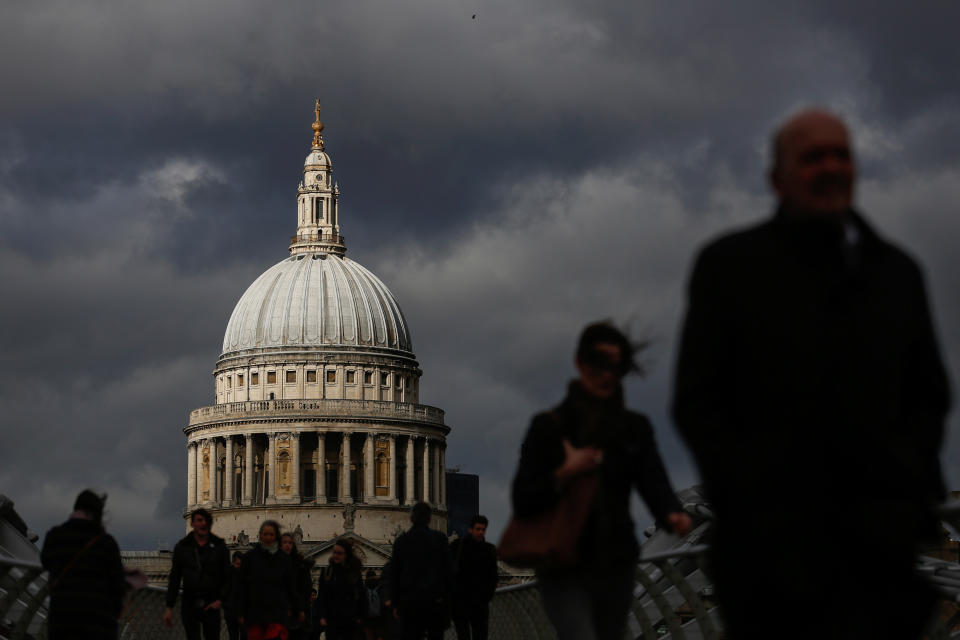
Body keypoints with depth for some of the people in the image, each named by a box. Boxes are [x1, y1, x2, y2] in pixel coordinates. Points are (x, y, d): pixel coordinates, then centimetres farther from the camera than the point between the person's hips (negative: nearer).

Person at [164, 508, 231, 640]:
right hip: (189, 604, 0)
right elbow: (174, 578, 7)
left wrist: (221, 600, -9)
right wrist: (169, 607, 3)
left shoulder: (220, 546, 3)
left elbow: (227, 577, 5)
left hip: (211, 605, 0)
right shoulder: (182, 547, 4)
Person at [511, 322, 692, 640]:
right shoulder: (548, 428, 0)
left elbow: (654, 482, -8)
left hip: (615, 566, 4)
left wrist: (673, 514, -30)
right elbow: (523, 503, -5)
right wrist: (565, 473, -22)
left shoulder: (635, 428, 8)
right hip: (563, 570, -4)